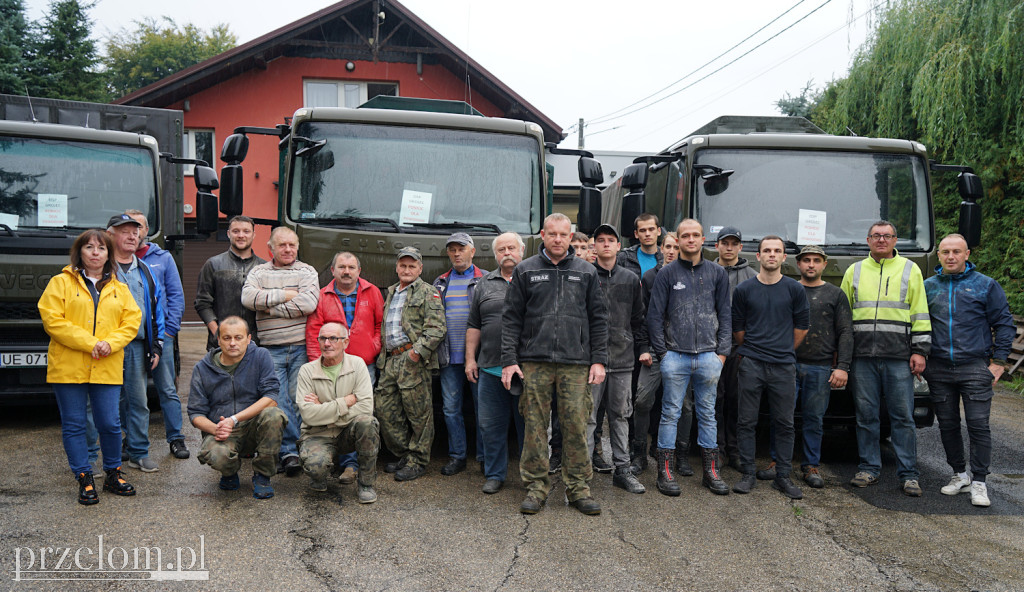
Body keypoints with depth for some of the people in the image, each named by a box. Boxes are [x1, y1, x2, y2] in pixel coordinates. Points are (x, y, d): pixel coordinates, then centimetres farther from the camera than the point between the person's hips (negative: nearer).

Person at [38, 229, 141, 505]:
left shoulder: (119, 289, 15)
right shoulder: (61, 283, 4)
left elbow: (132, 320, 8)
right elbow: (52, 319, -6)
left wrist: (110, 343, -10)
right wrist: (89, 343, -14)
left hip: (108, 368, 2)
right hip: (69, 366, -2)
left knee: (110, 423, 2)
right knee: (73, 425, 3)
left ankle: (113, 474, 20)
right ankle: (85, 479, 13)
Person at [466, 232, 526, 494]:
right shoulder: (485, 284, 13)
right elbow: (474, 326, 16)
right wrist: (470, 358, 9)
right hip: (490, 367, 3)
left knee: (529, 423, 5)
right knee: (491, 425, 7)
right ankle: (494, 475, 20)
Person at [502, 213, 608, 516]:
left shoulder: (587, 272, 11)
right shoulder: (525, 271, 8)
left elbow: (598, 318, 11)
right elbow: (511, 318, 6)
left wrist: (599, 360, 3)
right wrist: (509, 360, -2)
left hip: (576, 364, 0)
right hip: (534, 362, 0)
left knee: (576, 425, 0)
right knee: (535, 426, 2)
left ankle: (578, 486, 11)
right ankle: (536, 485, 13)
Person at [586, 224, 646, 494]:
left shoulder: (630, 279, 11)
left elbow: (638, 318, 16)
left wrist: (643, 347, 10)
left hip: (623, 359, 4)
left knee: (621, 415, 11)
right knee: (587, 416, -2)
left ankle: (622, 469, 20)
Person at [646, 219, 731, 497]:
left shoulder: (717, 273, 8)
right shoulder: (667, 273, 2)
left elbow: (725, 315, 10)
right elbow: (654, 316, 2)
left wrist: (722, 351, 2)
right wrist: (662, 352, -2)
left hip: (709, 356, 2)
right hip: (675, 356, -2)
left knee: (707, 414, 10)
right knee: (671, 413, 2)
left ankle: (711, 471, 18)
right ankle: (666, 472, 9)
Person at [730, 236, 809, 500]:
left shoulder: (794, 289, 4)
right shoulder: (744, 290, 3)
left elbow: (802, 325, 11)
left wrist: (784, 350, 13)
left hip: (783, 367, 1)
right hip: (751, 366, 0)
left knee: (784, 423, 5)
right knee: (747, 421, 2)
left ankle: (783, 476, 15)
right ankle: (747, 474, 12)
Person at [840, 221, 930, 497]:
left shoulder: (910, 270, 9)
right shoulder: (854, 271, 14)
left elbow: (920, 314, 6)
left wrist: (920, 351, -2)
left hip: (899, 358, -2)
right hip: (863, 357, 2)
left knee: (903, 416, 0)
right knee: (866, 414, 5)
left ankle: (908, 474, 8)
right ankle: (869, 469, 15)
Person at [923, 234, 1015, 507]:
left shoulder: (986, 285, 3)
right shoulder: (928, 287, 9)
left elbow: (1004, 324, 4)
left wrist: (999, 361, -3)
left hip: (975, 368, -3)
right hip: (939, 370, 3)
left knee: (978, 425, -4)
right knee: (947, 425, 9)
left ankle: (979, 483, 4)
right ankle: (960, 475, 24)